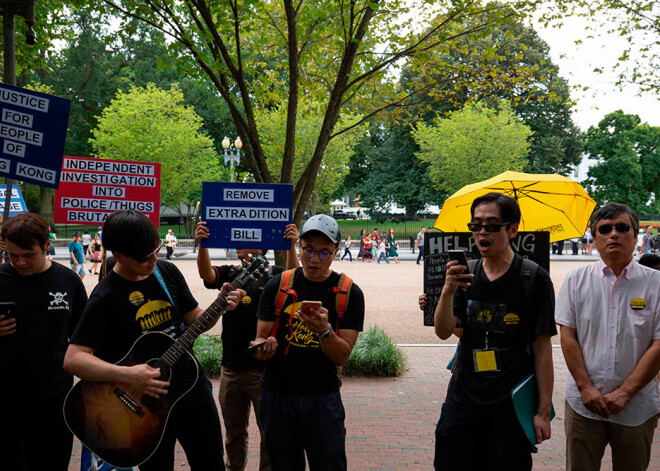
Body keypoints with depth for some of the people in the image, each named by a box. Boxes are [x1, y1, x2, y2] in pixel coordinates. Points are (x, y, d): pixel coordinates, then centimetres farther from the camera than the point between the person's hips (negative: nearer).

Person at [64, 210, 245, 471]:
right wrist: (128, 375, -31)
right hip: (149, 399, -5)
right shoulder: (106, 297, -16)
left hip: (192, 384, 5)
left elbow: (194, 320, 9)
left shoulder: (167, 271, 1)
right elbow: (73, 359, -21)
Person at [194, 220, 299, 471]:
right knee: (234, 430, 18)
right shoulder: (229, 274, 6)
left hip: (264, 368, -4)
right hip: (231, 367, 4)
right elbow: (206, 274, -14)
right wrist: (202, 245, -33)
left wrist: (291, 247, -41)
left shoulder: (274, 275, -3)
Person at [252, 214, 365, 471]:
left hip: (322, 399, -1)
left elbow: (342, 357, -6)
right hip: (277, 395, 1)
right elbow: (260, 338, 4)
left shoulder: (350, 293, -2)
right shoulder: (277, 286, 2)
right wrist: (263, 347, -20)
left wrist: (324, 331, -26)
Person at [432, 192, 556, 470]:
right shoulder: (465, 275, 5)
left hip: (511, 407, -3)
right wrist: (447, 292, -23)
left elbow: (542, 348, -6)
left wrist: (543, 411, -8)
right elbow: (443, 332, -4)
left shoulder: (534, 278, -6)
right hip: (462, 403, 3)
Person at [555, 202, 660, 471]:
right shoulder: (576, 280, 3)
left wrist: (625, 393, -11)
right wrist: (586, 388, -8)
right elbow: (568, 336, 1)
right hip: (583, 403, 1)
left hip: (637, 408, 0)